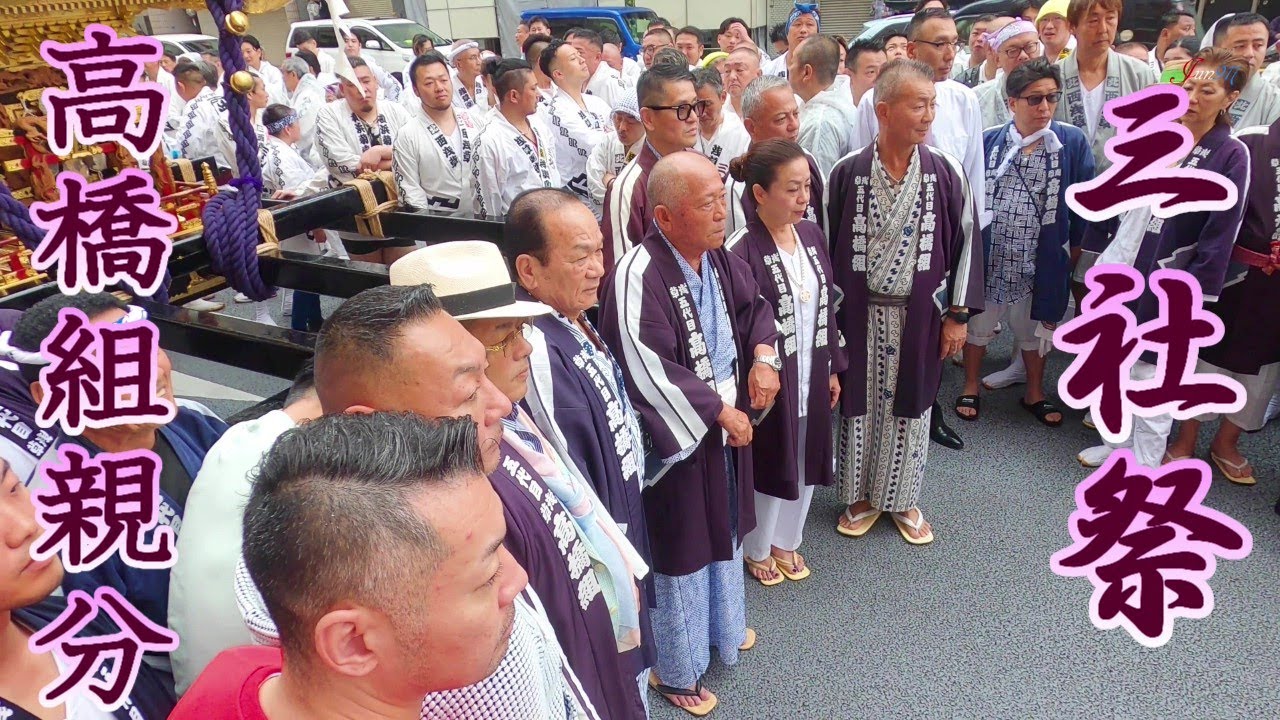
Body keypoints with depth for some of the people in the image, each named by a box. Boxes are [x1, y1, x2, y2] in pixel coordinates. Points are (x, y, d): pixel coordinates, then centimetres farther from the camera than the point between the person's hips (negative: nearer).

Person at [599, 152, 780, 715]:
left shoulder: (719, 258, -2)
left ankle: (723, 628, 53)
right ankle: (676, 670, 35)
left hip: (728, 424, 8)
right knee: (682, 549, 10)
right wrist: (719, 411, -19)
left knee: (725, 532, 26)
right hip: (677, 436, -8)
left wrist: (763, 355, -6)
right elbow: (648, 372, -28)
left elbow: (756, 306, 14)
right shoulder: (638, 277, -26)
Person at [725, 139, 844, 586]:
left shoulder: (811, 234, 0)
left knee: (805, 462, 20)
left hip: (811, 376, 7)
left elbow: (827, 306, 8)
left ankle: (786, 541, 44)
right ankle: (756, 549, 39)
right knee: (770, 465, 12)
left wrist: (833, 368, 12)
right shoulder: (741, 251, -22)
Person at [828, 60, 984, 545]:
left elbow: (965, 242, 0)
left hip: (920, 313, 1)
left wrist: (958, 313, -1)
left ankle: (903, 499, 32)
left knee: (911, 405, 13)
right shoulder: (848, 171, -8)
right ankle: (861, 496, 31)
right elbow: (826, 245, -2)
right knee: (859, 403, 11)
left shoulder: (946, 171, -5)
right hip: (860, 313, -1)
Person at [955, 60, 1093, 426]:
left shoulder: (1072, 141, -5)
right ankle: (970, 389, 33)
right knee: (978, 323, 14)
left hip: (1041, 259, 1)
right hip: (988, 256, 0)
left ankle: (1035, 393, 37)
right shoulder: (987, 141, -5)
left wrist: (1076, 245, 0)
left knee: (1036, 327, 17)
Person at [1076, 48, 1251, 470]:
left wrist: (1195, 293, -13)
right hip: (1117, 270, 4)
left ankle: (1146, 462, 17)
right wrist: (1093, 251, 8)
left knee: (1150, 371, 2)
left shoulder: (1231, 156, -6)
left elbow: (1220, 234, -9)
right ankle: (1118, 441, 30)